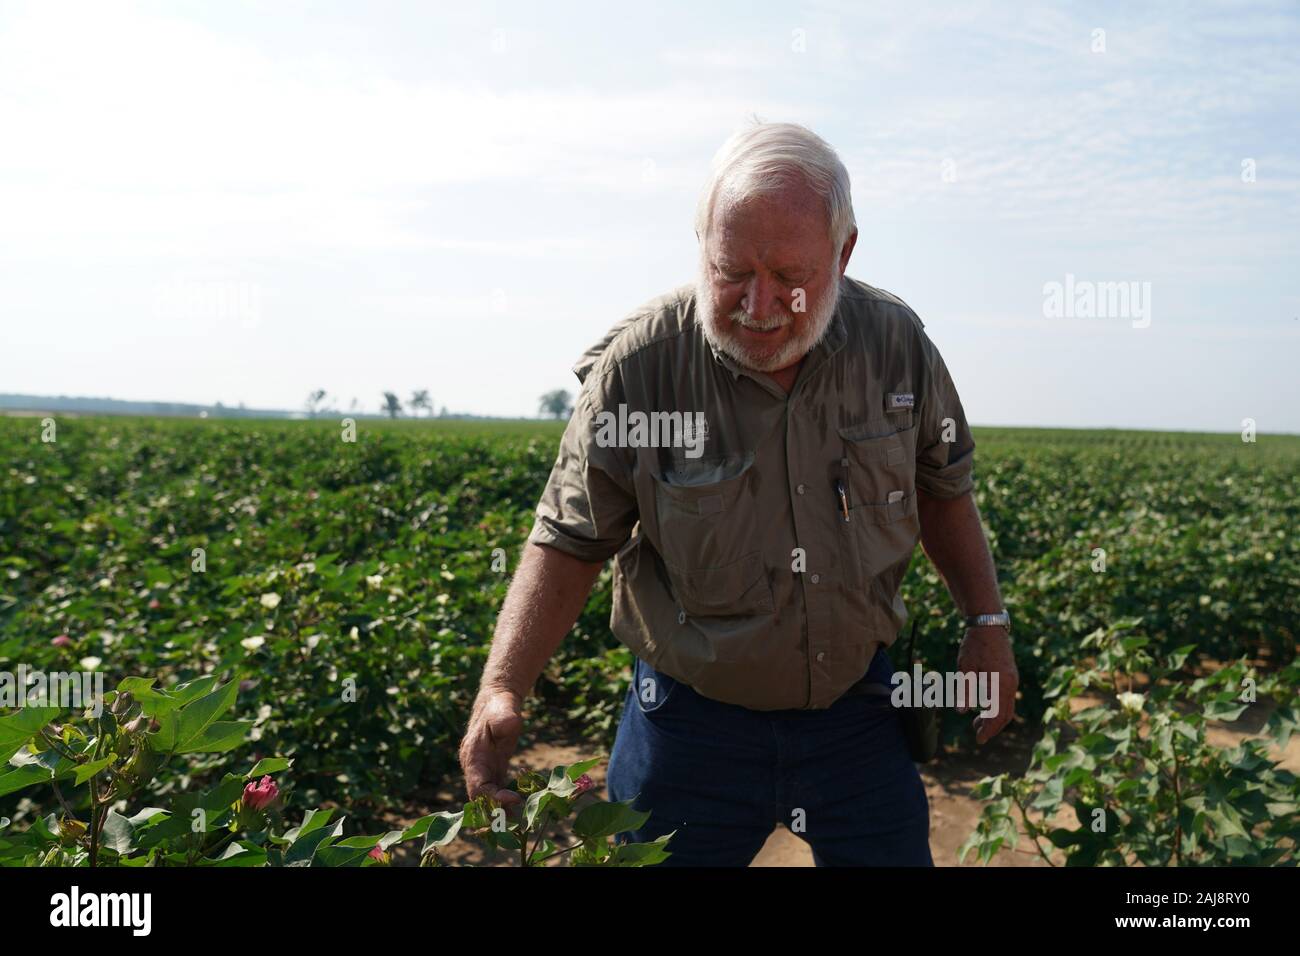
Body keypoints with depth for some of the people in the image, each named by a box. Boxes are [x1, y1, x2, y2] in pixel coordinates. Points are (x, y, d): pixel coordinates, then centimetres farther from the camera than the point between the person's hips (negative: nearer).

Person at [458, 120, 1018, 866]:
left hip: (856, 710, 3)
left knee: (895, 853, 16)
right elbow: (569, 543, -13)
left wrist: (988, 622, 5)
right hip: (694, 721, -2)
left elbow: (943, 488, 8)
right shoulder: (638, 367, -18)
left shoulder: (897, 343, -8)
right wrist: (503, 690, -24)